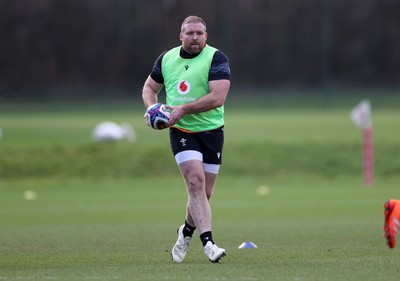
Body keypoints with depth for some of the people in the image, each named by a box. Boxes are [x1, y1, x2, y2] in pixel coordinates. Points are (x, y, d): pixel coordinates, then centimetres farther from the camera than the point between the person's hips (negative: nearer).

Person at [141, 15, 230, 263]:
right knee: (196, 181, -20)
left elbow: (218, 96, -21)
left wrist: (184, 108, -24)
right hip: (181, 131, 1)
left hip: (211, 132, -1)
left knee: (204, 194, 5)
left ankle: (187, 231, 34)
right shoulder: (167, 58, 6)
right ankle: (208, 242, -23)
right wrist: (152, 106, -1)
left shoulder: (216, 58, -9)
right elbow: (150, 87, 20)